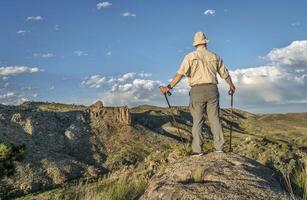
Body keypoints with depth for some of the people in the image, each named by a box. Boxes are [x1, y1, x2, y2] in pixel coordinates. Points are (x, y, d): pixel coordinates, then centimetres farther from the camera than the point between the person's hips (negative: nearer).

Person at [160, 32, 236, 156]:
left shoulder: (190, 57, 0)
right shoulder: (215, 57, 12)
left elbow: (180, 73, -12)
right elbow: (225, 73, 20)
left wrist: (169, 87, -13)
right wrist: (231, 85, 37)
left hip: (197, 91, -2)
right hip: (212, 90, 3)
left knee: (197, 121, 2)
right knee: (215, 119, 9)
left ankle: (197, 150, 2)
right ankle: (219, 148, 12)